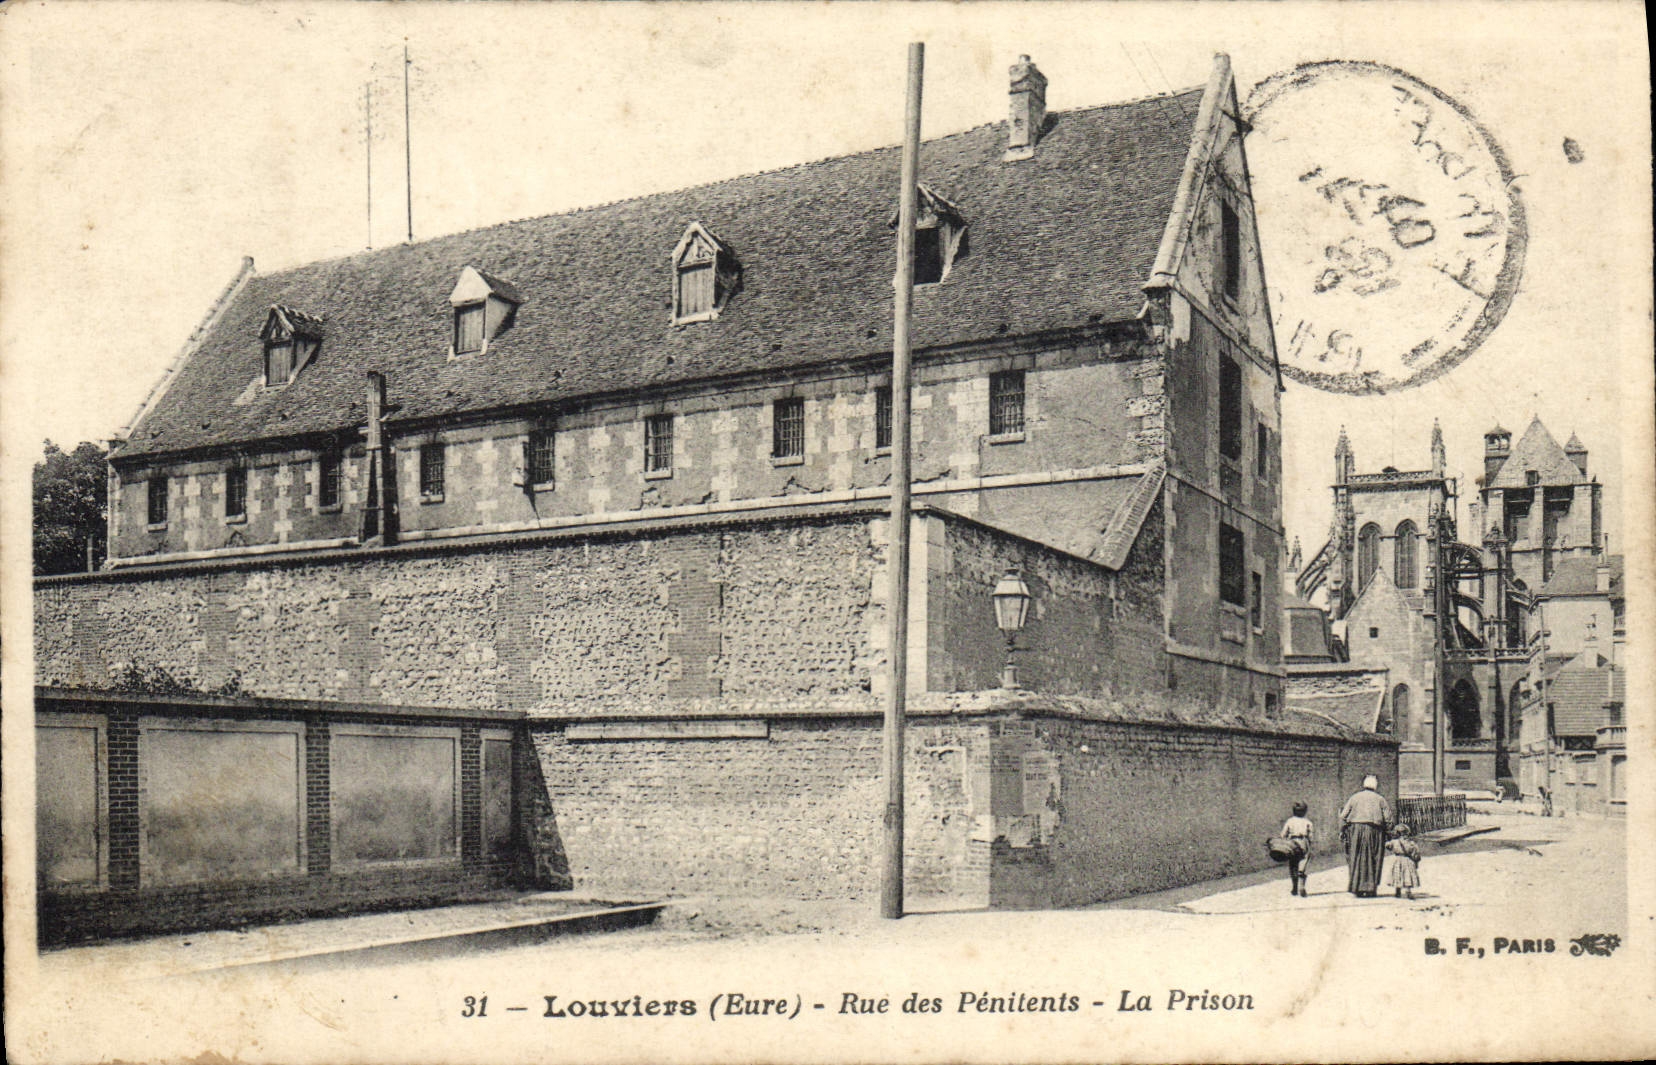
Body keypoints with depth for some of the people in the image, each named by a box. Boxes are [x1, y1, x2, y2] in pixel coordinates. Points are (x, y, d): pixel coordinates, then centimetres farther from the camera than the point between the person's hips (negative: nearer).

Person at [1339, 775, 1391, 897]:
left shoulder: (1354, 798, 8)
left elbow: (1343, 815, 3)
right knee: (1372, 861, 6)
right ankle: (1370, 888, 4)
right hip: (1374, 831, -1)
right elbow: (1388, 817, -3)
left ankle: (1357, 888, 4)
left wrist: (1342, 831, 10)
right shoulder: (1380, 799, 3)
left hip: (1355, 830, 1)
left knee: (1356, 859, 7)